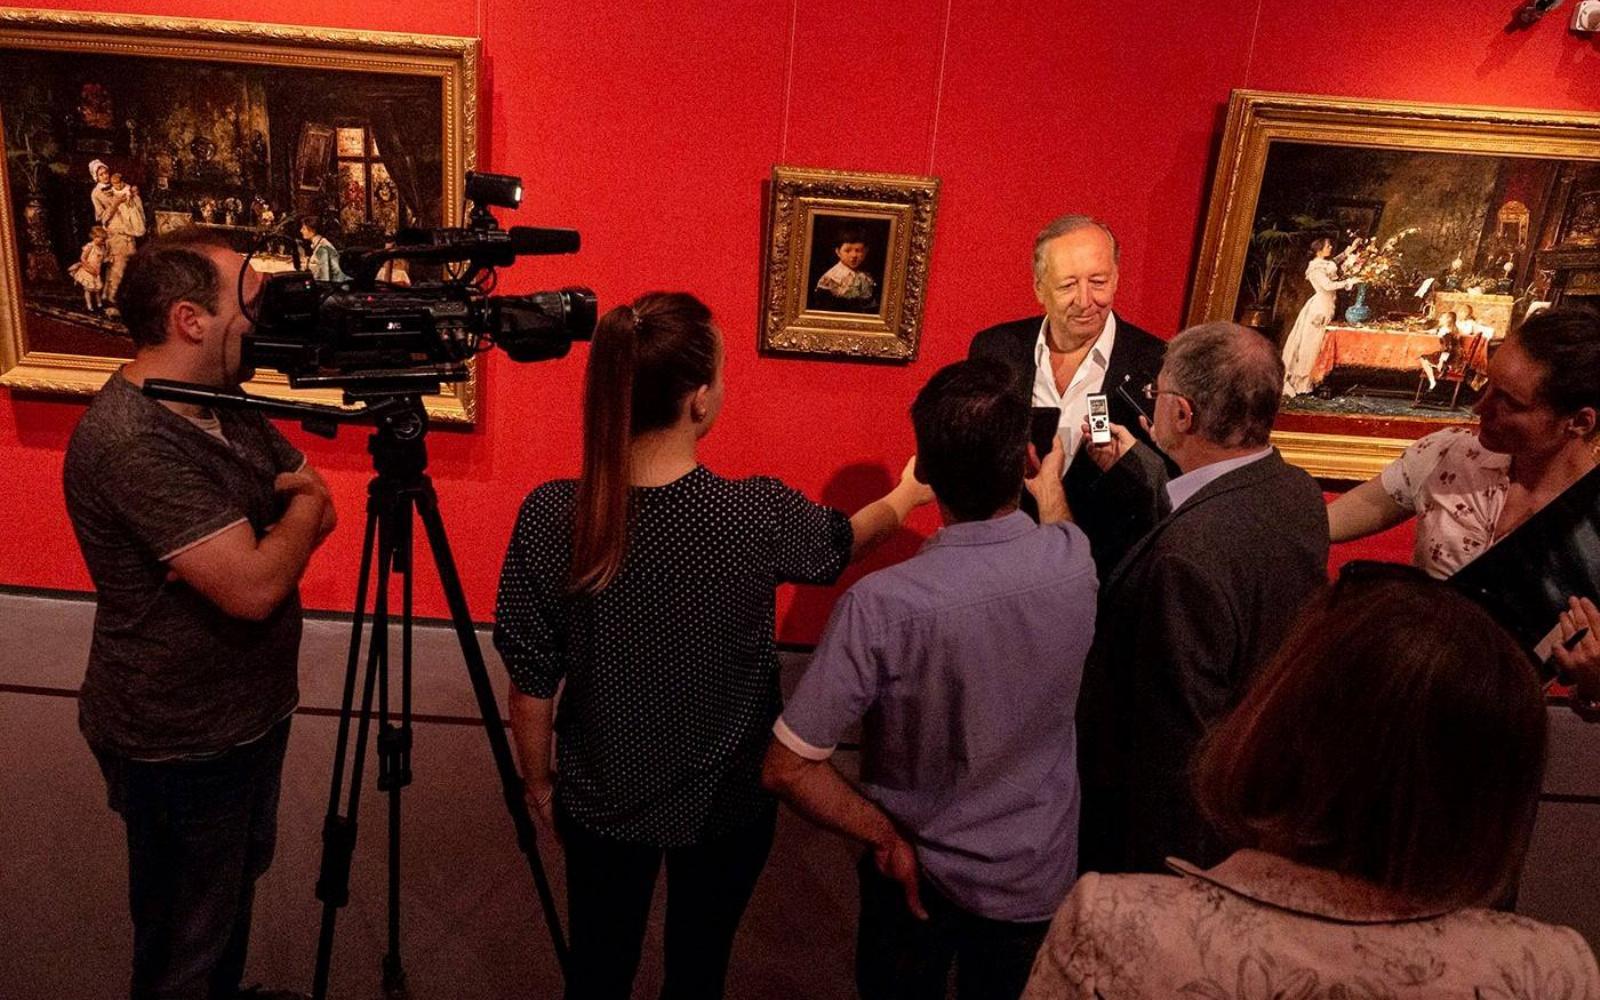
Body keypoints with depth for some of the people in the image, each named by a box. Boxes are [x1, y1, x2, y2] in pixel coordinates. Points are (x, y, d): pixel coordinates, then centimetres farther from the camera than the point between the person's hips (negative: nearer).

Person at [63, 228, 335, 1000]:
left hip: (250, 711, 9)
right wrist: (303, 504, -13)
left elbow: (318, 515, 4)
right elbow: (253, 587, -32)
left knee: (236, 886, 29)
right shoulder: (131, 439, -28)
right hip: (180, 745, -9)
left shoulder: (225, 400, 0)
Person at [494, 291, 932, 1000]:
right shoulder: (761, 516, -24)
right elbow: (842, 541, 0)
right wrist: (907, 495, 21)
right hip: (728, 802, -1)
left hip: (601, 801, 2)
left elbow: (531, 682, -11)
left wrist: (538, 781, 8)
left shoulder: (549, 516, -21)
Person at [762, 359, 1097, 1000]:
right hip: (1038, 875, 3)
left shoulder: (881, 605, -32)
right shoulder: (1075, 560, -20)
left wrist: (887, 839, -13)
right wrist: (1050, 485, 27)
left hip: (917, 872, -3)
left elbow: (788, 769, -28)